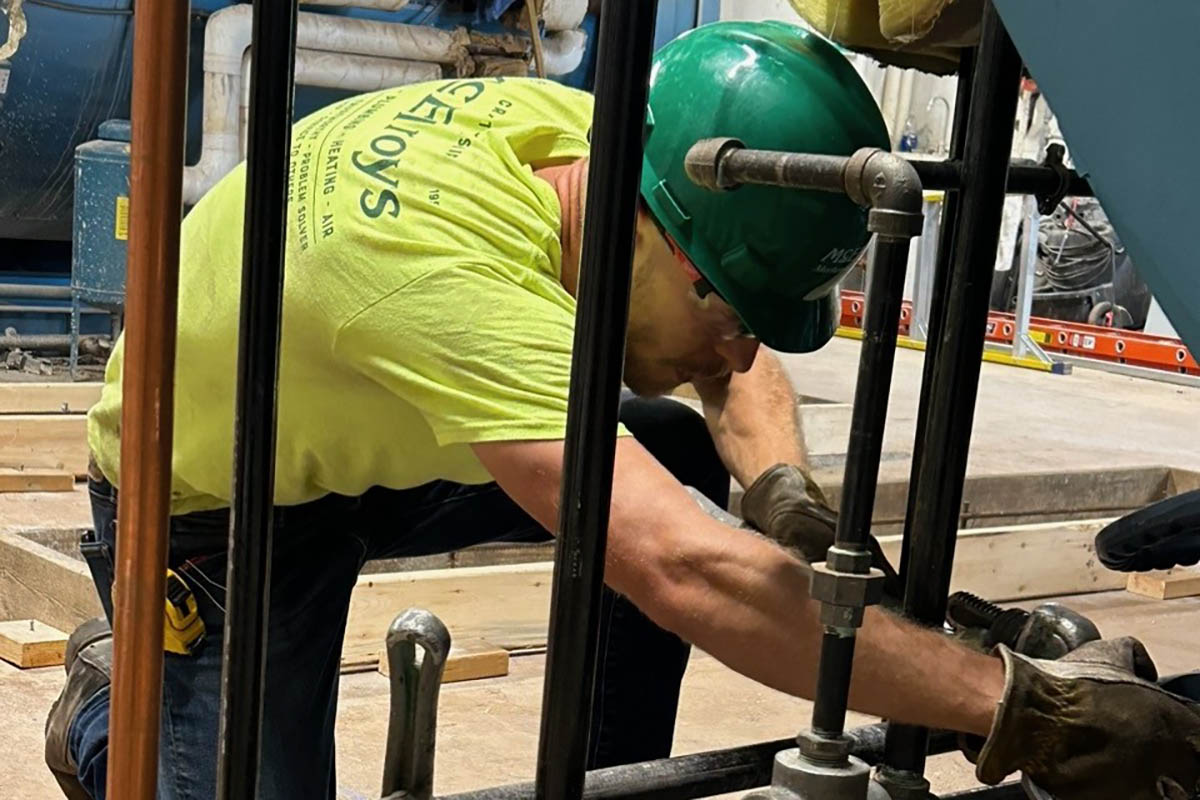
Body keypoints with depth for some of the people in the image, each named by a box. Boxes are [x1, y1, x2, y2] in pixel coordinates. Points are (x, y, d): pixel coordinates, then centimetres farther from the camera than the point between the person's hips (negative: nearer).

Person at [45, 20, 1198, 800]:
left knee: (670, 462, -10)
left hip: (356, 440, 7)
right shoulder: (452, 265, -42)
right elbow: (694, 579, -49)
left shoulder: (581, 132, -18)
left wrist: (785, 495, -18)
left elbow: (731, 364, 1)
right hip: (210, 506, -6)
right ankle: (109, 702, 17)